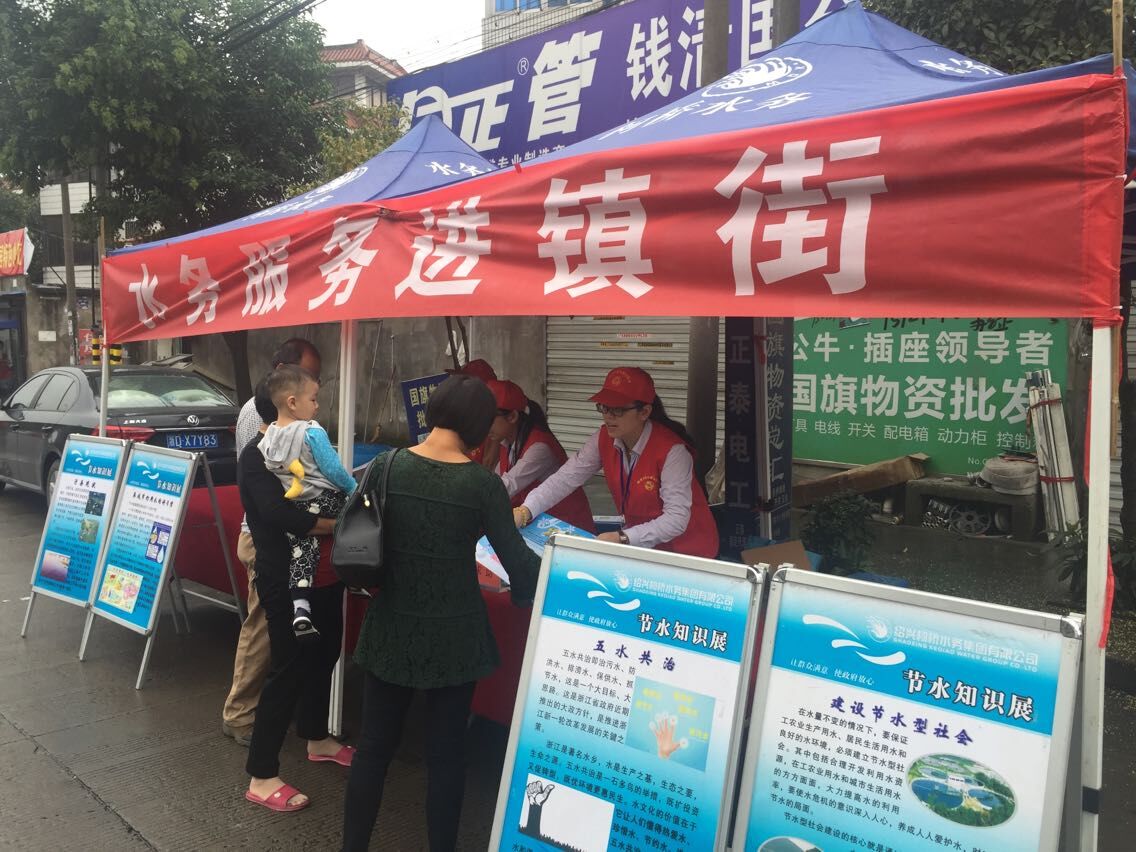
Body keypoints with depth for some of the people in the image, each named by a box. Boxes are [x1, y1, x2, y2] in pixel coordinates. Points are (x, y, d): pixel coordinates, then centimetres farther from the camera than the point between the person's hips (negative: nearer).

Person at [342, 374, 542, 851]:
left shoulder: (388, 466, -6)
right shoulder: (482, 483, -14)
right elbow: (516, 559, -10)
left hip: (390, 630, 3)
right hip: (453, 636, -3)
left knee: (374, 746, 16)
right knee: (446, 753, 13)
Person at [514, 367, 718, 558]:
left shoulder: (671, 450, -23)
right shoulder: (605, 439, -5)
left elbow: (676, 519, -28)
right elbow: (566, 478, -9)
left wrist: (623, 538, -38)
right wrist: (524, 511, -24)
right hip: (640, 544, 6)